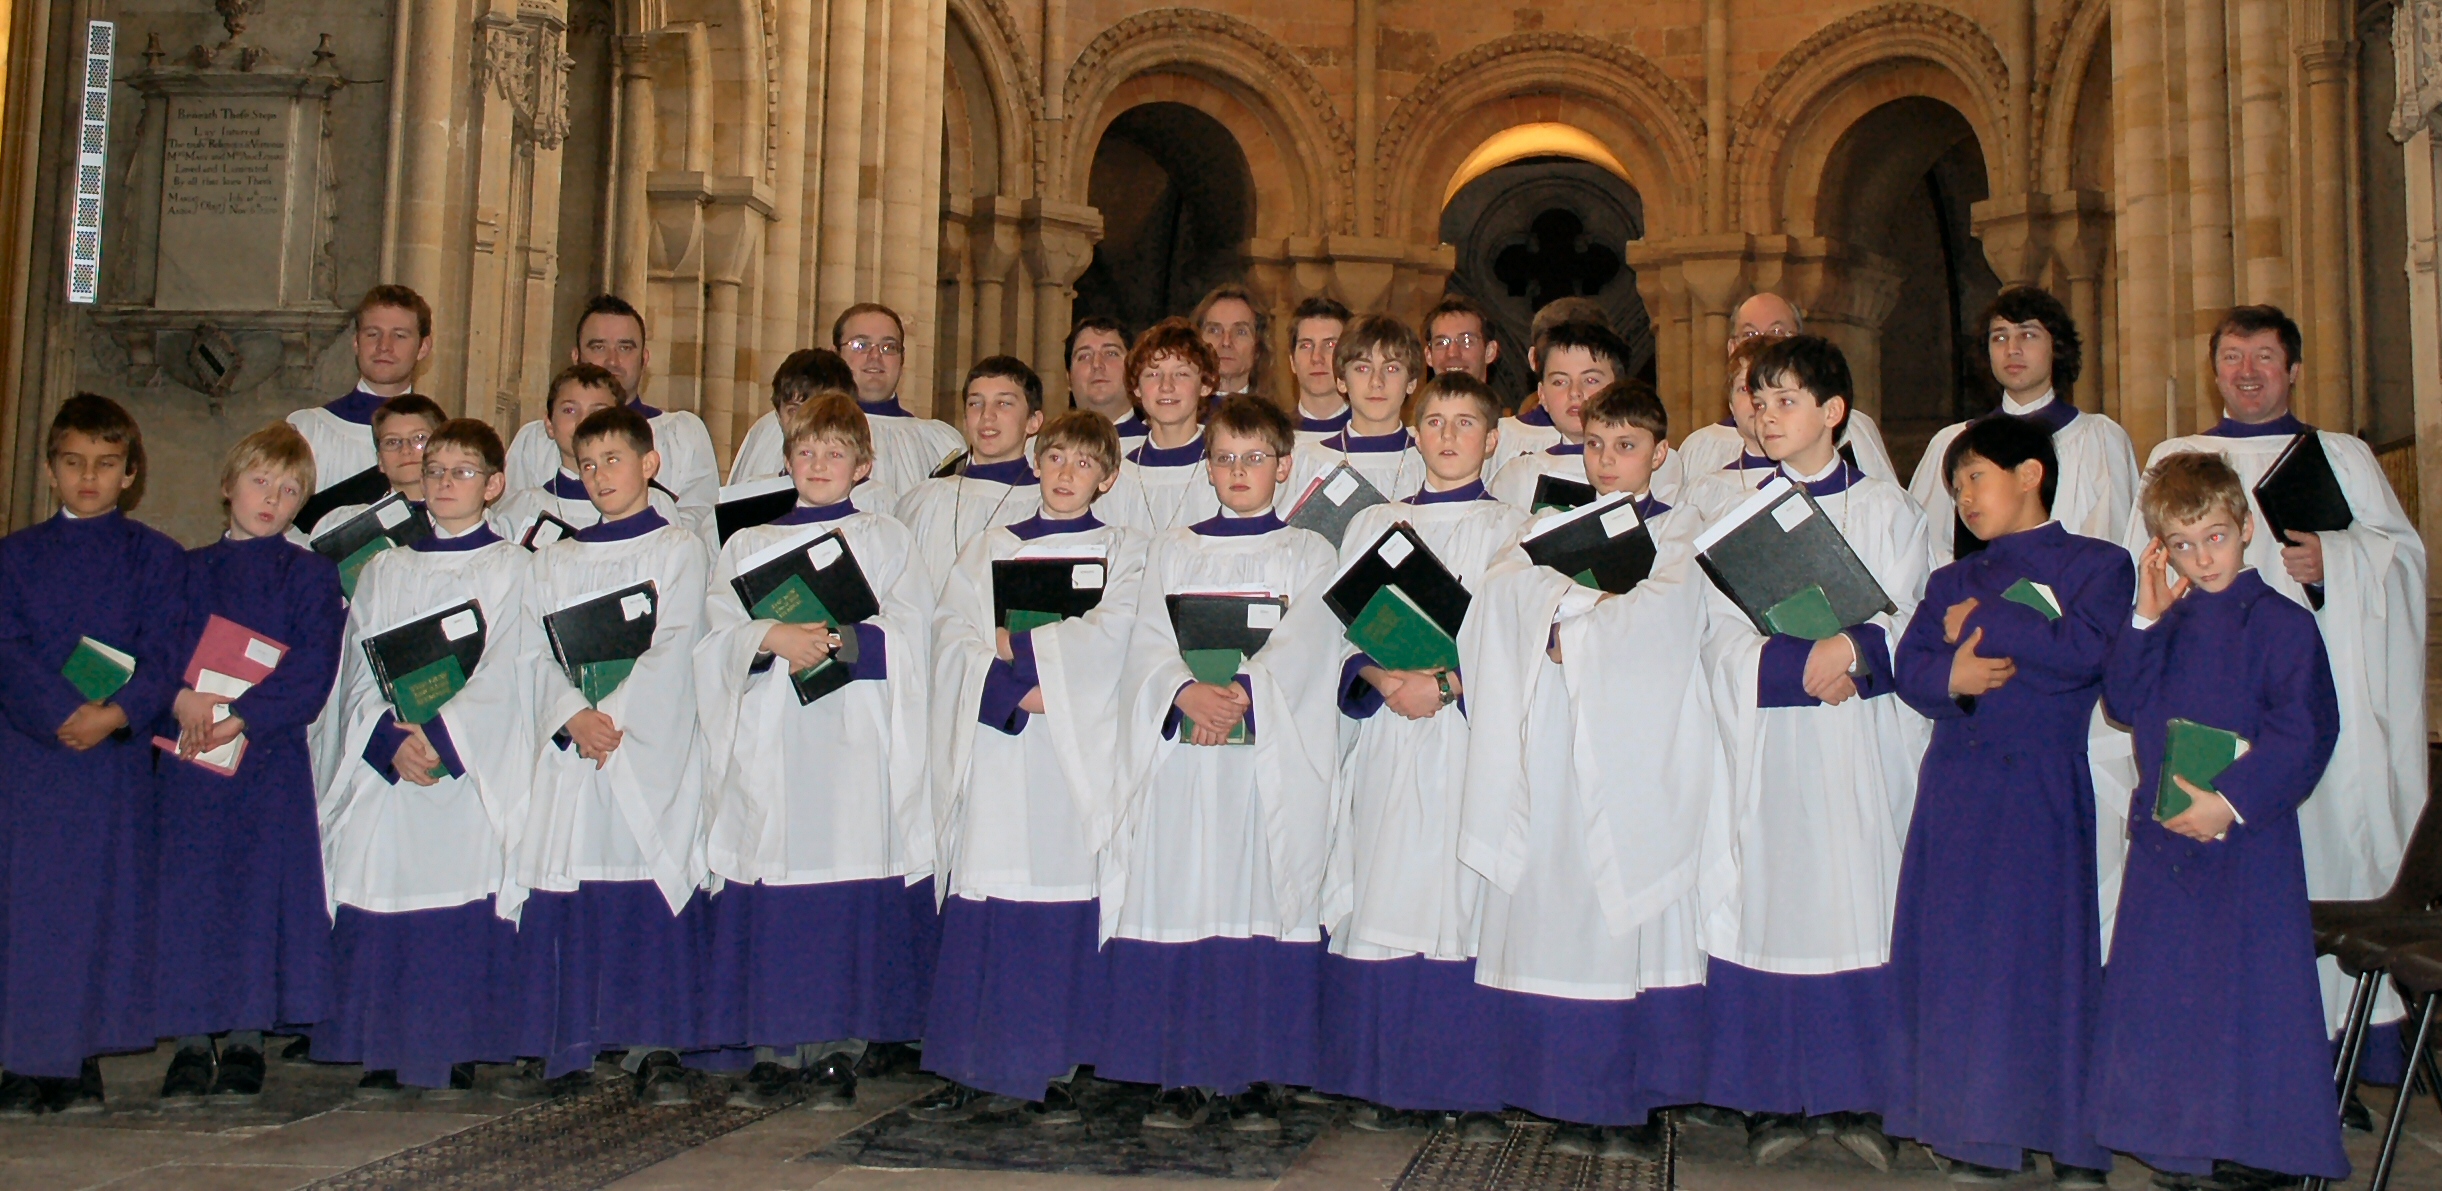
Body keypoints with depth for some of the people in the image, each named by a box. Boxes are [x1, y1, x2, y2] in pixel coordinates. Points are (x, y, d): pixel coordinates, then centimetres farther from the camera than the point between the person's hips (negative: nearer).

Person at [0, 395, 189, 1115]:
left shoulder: (157, 557, 7)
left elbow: (165, 653, -3)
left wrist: (117, 712, -20)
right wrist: (62, 714, -18)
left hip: (118, 753, 0)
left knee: (105, 901, 2)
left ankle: (80, 1062, 11)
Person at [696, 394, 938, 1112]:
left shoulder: (887, 542, 13)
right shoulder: (747, 547, 18)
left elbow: (904, 640, 1)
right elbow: (718, 639, 4)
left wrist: (835, 641, -14)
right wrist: (773, 638, -14)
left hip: (856, 747, -2)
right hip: (769, 747, 2)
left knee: (853, 890, -5)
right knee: (768, 895, -2)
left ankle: (840, 1053, 4)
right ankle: (775, 1052, 6)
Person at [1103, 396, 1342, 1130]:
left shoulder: (1307, 555, 9)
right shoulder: (1172, 551, 15)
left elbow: (1302, 645, -5)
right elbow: (1148, 642, 3)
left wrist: (1242, 693, -21)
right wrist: (1188, 692, -17)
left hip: (1272, 760, -2)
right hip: (1180, 759, 2)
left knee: (1262, 898, -3)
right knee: (1178, 898, -1)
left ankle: (1257, 1079, 6)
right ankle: (1186, 1077, 7)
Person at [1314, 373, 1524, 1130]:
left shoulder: (1511, 530, 8)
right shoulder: (1374, 526, 16)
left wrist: (1447, 682, -15)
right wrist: (1386, 680, -10)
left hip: (1473, 731, -2)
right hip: (1389, 736, 2)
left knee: (1464, 892, -6)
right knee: (1385, 894, -2)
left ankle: (1472, 1081, 2)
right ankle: (1390, 1080, 6)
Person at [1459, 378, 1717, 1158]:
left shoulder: (1676, 533, 10)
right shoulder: (1549, 527, 18)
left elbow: (1658, 615, -8)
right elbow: (1506, 590, -1)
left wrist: (1568, 634, -8)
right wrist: (1578, 620, -12)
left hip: (1636, 754, -2)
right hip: (1555, 750, 3)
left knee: (1632, 913, -4)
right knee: (1553, 911, -1)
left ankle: (1638, 1104, 4)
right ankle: (1577, 1099, 7)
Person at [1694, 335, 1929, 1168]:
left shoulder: (1885, 508, 9)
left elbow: (1908, 622, 0)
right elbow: (1722, 634, 0)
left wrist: (1854, 645, -20)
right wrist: (1799, 663, -16)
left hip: (1864, 740, 0)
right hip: (1769, 740, 1)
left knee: (1862, 901, -1)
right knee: (1773, 903, -2)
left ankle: (1857, 1096, 9)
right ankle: (1778, 1097, 6)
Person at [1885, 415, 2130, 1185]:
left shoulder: (2097, 565, 5)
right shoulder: (1953, 583, 17)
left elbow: (2083, 651, -13)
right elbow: (1909, 668, 4)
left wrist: (1984, 622, -6)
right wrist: (1950, 677, -18)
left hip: (2043, 788, -4)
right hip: (1957, 790, 4)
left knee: (2051, 949, -3)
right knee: (1959, 955, 2)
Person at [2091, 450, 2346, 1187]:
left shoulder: (2282, 624, -8)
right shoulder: (2168, 624, 11)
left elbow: (2304, 734, -14)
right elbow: (2124, 704, 2)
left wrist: (2233, 801, -21)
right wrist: (2147, 619, -4)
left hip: (2247, 836, -6)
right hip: (2164, 836, 6)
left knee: (2248, 983, -1)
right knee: (2166, 985, 10)